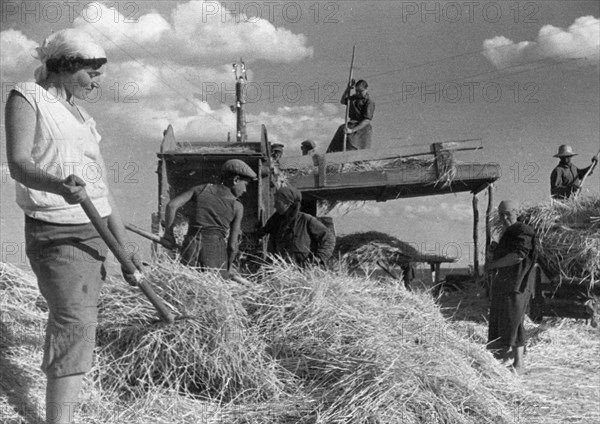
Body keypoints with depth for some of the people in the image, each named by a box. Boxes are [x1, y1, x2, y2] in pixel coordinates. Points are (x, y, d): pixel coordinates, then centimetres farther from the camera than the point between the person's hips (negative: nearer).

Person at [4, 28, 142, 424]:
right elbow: (19, 163, -17)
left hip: (94, 231, 8)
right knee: (75, 321, -18)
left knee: (79, 316, 7)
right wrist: (60, 186, -37)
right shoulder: (27, 97, -2)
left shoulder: (84, 119, 19)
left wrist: (124, 246, 13)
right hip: (55, 231, -7)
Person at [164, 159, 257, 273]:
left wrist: (168, 231, 15)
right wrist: (228, 268, 18)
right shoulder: (237, 206, 4)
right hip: (216, 251, -2)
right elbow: (232, 244, 4)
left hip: (191, 248, 2)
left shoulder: (202, 189, 10)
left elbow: (171, 205, 2)